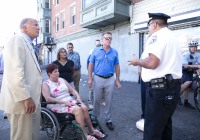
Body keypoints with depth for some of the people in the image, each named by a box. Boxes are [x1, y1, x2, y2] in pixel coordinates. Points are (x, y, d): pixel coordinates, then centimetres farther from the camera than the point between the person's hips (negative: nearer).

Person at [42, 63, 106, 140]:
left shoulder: (62, 80, 14)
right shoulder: (45, 84, -3)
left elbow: (73, 90, 14)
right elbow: (48, 99, -18)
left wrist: (78, 97, -7)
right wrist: (64, 102, -23)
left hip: (70, 101, 6)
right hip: (58, 105, -5)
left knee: (84, 107, -21)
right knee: (78, 109, -30)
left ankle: (92, 130, -4)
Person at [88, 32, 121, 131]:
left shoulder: (114, 52, 3)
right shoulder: (96, 51, -1)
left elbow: (117, 67, 7)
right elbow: (91, 65, 2)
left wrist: (118, 80, 5)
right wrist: (90, 79, -4)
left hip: (110, 79, 1)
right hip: (98, 79, -1)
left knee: (108, 101, 10)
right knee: (97, 100, 11)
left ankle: (108, 120, 25)